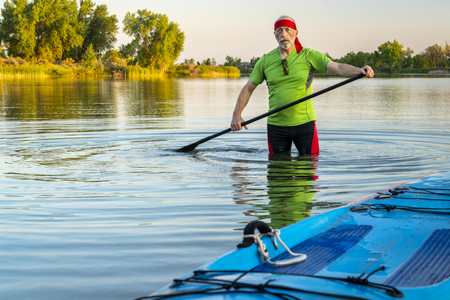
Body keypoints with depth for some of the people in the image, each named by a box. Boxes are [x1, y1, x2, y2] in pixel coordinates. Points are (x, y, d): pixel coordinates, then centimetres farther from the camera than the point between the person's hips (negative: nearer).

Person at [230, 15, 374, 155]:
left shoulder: (308, 55, -2)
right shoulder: (265, 61, 4)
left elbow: (338, 68, -13)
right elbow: (249, 88, 11)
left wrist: (359, 70, -32)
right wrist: (237, 114, 1)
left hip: (304, 123, -1)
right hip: (276, 126, 1)